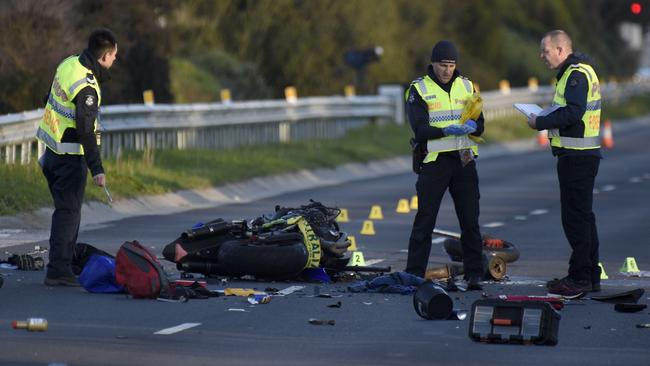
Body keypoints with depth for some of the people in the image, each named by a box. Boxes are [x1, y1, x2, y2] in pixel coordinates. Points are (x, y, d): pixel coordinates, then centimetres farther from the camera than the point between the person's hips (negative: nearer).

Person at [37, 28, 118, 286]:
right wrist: (97, 169, -26)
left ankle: (62, 262, 22)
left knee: (67, 209, 17)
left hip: (52, 149, 9)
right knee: (68, 212, -4)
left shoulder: (69, 63, 4)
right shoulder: (86, 87, -24)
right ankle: (59, 272, -3)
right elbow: (85, 130, -27)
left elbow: (49, 100, 18)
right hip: (70, 156, -9)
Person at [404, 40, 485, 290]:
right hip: (434, 160, -3)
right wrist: (446, 131, -26)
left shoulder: (466, 86, 12)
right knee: (425, 220, -2)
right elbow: (420, 130, -10)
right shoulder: (418, 90, 0)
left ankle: (474, 274, 8)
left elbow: (480, 125, 8)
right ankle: (414, 274, 3)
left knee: (470, 221, 3)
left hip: (463, 160, 3)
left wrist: (473, 126, -16)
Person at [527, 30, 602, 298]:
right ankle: (590, 277, 21)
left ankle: (580, 279, -7)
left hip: (577, 157, -11)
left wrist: (540, 123, -16)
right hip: (581, 155, 11)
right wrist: (546, 119, 8)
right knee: (583, 216, 15)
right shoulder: (575, 72, 18)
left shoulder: (577, 74, -15)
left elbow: (573, 113, -26)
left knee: (575, 218, -8)